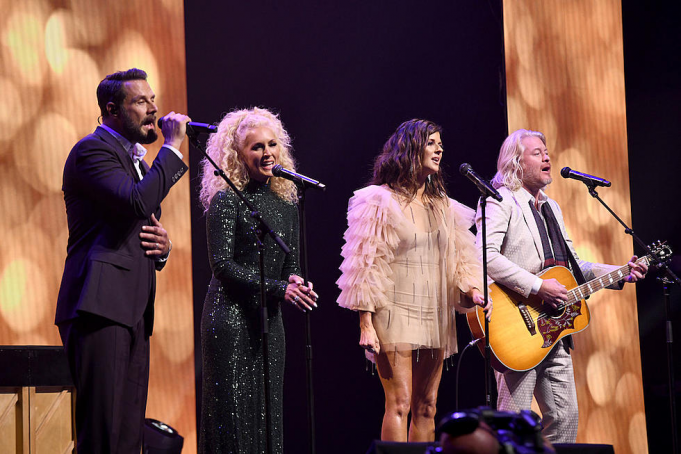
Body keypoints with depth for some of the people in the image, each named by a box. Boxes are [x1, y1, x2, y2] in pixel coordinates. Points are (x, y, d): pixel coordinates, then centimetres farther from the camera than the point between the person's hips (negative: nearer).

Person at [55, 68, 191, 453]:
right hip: (101, 305, -10)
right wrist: (173, 147, -11)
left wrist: (162, 246, 9)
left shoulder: (136, 159, 26)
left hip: (133, 313, 10)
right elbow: (137, 203, -21)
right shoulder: (93, 150, -4)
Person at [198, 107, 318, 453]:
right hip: (231, 318, -6)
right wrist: (278, 289, -18)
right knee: (233, 412, -6)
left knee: (268, 414, 7)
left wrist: (296, 283, -7)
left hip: (270, 321, 6)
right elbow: (222, 264, -13)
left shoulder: (286, 204, 12)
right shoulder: (227, 200, -7)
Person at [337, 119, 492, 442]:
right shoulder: (380, 201, -2)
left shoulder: (445, 207, 18)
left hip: (435, 316, 6)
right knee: (399, 403, -13)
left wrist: (473, 289, -5)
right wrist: (365, 324, -13)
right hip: (395, 314, -6)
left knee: (426, 407, 5)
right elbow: (363, 265, -6)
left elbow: (463, 257, 18)